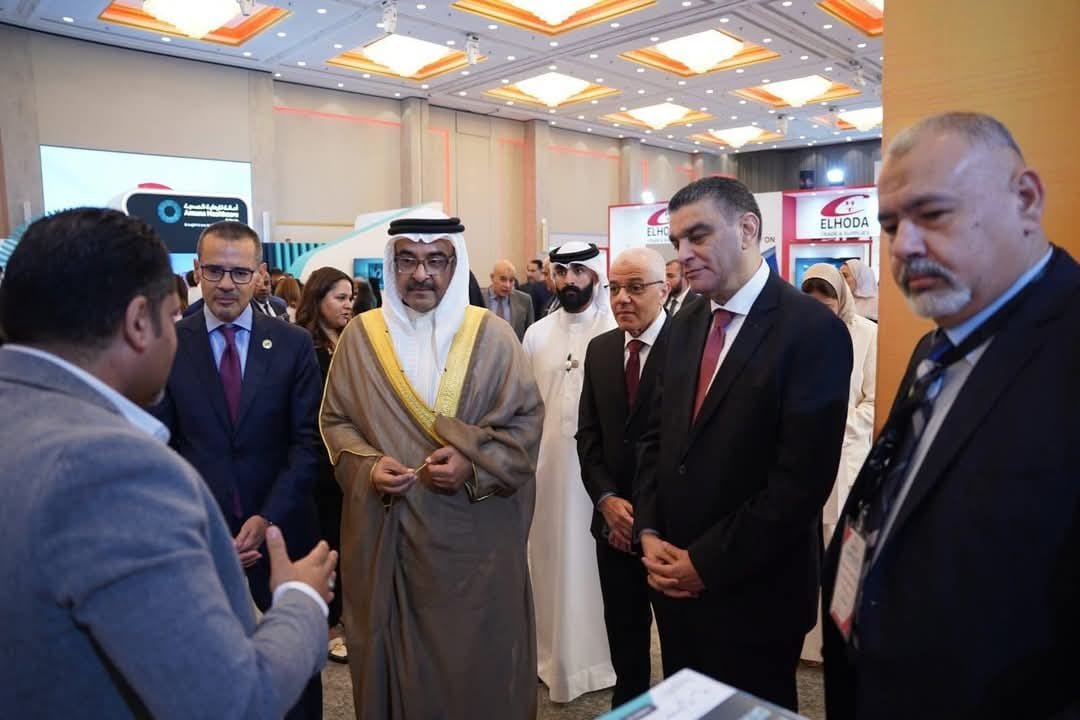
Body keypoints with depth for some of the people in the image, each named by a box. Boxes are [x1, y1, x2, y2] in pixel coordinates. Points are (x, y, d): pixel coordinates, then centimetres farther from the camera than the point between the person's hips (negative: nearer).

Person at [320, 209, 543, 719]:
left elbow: (526, 419, -2)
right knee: (396, 659, 15)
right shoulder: (361, 335, 2)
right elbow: (335, 420, 7)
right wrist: (366, 466, -11)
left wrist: (475, 464, -17)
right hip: (385, 536, 2)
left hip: (472, 537, -1)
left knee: (475, 660, 12)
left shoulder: (491, 335, -3)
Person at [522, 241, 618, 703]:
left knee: (595, 556, 7)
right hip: (546, 461, 4)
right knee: (550, 556, 12)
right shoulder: (536, 333, 6)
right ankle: (552, 650, 29)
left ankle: (598, 652, 25)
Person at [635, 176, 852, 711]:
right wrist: (649, 534, -3)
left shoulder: (812, 329, -16)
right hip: (675, 578, 6)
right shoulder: (686, 325, 6)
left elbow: (803, 476, -21)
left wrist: (707, 562, -16)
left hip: (753, 591, -6)